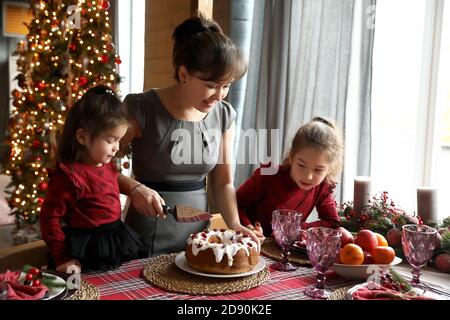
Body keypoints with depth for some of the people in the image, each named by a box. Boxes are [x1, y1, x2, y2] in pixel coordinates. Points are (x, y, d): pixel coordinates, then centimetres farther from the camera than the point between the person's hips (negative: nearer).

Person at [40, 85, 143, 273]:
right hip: (90, 253, -9)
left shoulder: (106, 165, 3)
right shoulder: (70, 175, -22)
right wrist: (62, 258, -14)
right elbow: (50, 217, -17)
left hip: (115, 242, 9)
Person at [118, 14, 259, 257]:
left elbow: (223, 183, 5)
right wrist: (135, 188, -25)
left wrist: (234, 223, -10)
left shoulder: (224, 115, -2)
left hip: (198, 234, 4)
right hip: (147, 241, -4)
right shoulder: (142, 109, -15)